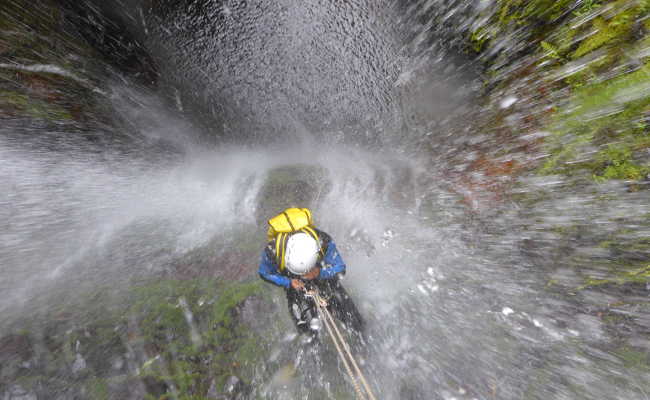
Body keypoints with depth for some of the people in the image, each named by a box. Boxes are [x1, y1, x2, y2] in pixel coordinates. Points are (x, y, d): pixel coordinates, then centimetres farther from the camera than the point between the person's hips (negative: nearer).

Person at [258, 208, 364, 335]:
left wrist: (320, 273, -38)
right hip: (293, 284, 1)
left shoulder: (323, 241, -38)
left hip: (323, 276, 0)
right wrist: (288, 282, -25)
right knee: (305, 327, 12)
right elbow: (265, 273, -12)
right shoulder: (272, 250, -37)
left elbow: (340, 268, -20)